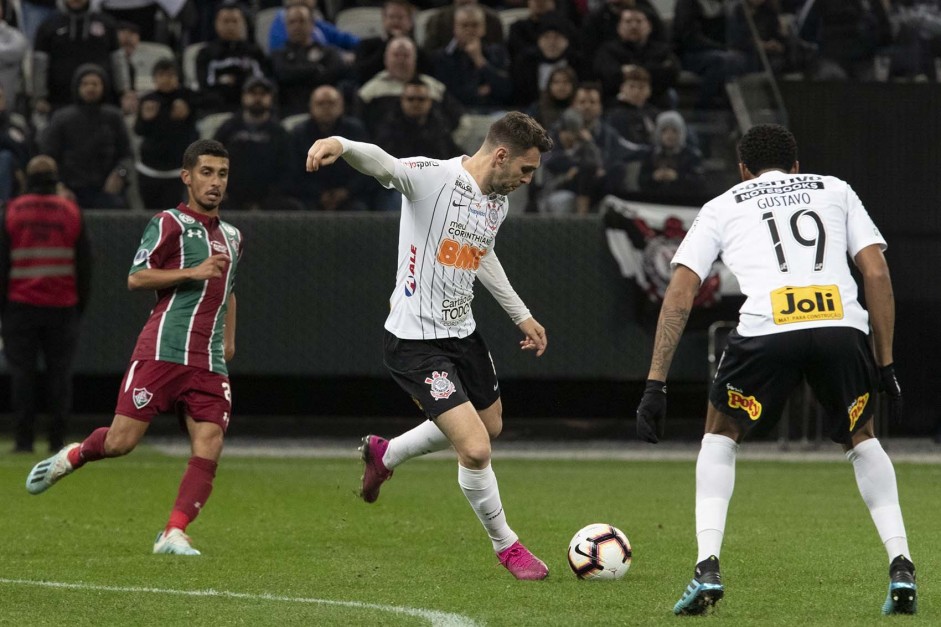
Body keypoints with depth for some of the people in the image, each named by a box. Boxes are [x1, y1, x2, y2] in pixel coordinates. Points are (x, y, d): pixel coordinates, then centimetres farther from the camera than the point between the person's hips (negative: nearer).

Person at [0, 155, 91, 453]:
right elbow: (84, 263, 5)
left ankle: (24, 438, -3)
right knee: (59, 371, 4)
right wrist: (81, 303, 13)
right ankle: (57, 438, 0)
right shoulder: (71, 212, 3)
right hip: (62, 306, 1)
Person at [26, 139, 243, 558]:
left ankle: (173, 535, -9)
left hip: (209, 363, 6)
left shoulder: (231, 236, 22)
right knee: (121, 441, -9)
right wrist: (192, 272, -16)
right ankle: (71, 457, 23)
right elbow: (136, 278, -10)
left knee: (208, 447, -11)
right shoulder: (169, 223, 0)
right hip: (163, 349, -6)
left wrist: (229, 339, 29)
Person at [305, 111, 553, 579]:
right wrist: (339, 144, -60)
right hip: (416, 341, -9)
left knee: (489, 425, 27)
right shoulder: (434, 178, -20)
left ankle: (385, 454, 48)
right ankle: (505, 545, 12)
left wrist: (521, 316, 32)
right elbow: (380, 163, -38)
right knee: (475, 449, -14)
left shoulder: (498, 203, 6)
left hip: (462, 332, 9)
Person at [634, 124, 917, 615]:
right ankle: (901, 568, 13)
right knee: (861, 438, 29)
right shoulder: (836, 191, 30)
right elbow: (876, 271, 18)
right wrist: (885, 365, 21)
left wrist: (656, 385, 17)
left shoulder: (722, 207, 27)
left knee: (721, 434, 26)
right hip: (842, 324, 1)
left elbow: (679, 295, 17)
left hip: (767, 329, -1)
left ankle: (707, 570, 9)